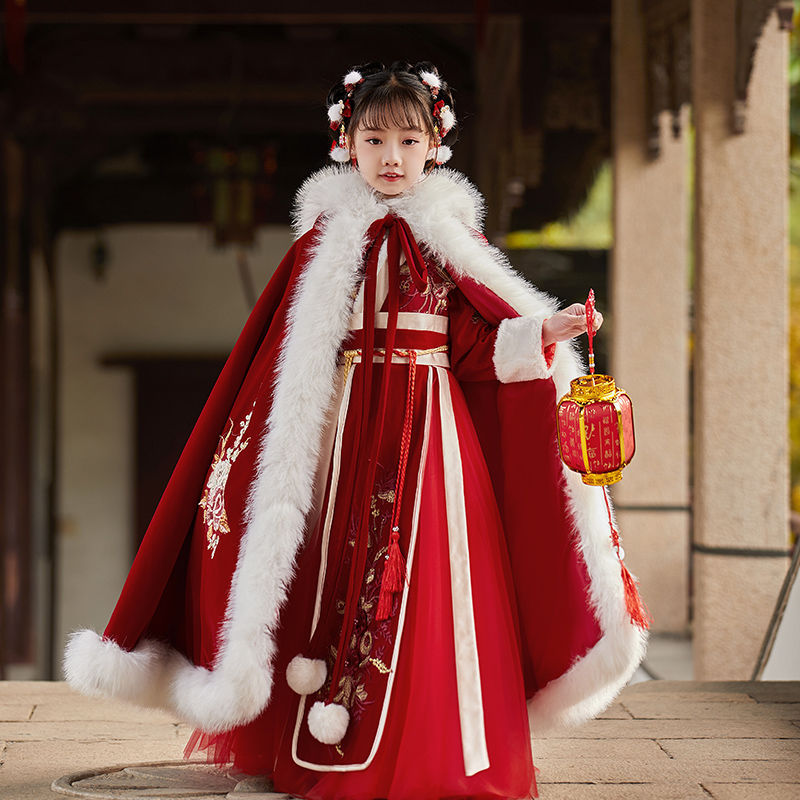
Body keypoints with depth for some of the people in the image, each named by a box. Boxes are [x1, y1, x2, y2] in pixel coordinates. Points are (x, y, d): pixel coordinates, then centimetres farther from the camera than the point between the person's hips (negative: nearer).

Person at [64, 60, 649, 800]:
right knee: (341, 569, 0)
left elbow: (480, 341, 4)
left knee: (423, 582, -4)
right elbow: (294, 363, 4)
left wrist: (545, 333, -12)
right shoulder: (326, 238, 5)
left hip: (430, 428, 0)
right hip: (348, 429, 0)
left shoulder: (451, 235, 7)